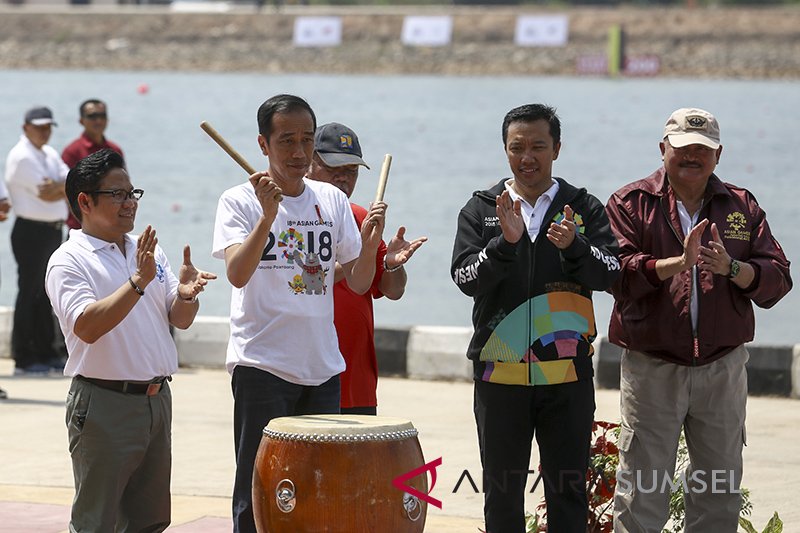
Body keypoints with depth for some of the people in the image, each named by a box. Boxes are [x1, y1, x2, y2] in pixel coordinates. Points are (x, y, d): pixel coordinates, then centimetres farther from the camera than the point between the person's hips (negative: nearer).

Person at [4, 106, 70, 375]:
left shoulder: (50, 154, 16)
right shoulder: (22, 157, -11)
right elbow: (47, 195, -17)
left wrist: (57, 187, -15)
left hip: (53, 231, 8)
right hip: (31, 232, -8)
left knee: (46, 294, 12)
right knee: (29, 293, -5)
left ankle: (47, 353, 18)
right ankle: (23, 359, -2)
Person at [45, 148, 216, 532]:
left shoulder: (149, 251, 12)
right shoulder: (68, 261, -9)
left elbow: (181, 321, 11)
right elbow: (87, 327, -23)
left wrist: (185, 294, -11)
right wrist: (138, 282, -29)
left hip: (157, 398, 7)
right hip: (104, 403, -7)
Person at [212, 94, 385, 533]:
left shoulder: (332, 201, 9)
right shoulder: (240, 201, -4)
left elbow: (358, 282, 9)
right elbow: (237, 274, -20)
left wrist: (370, 241, -10)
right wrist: (267, 216, -31)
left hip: (323, 368, 4)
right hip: (261, 365, -4)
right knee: (258, 492, 0)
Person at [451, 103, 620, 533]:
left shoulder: (584, 209, 5)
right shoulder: (481, 210, 6)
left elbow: (608, 273, -7)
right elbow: (465, 278, -6)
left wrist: (573, 246, -26)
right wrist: (506, 242, -22)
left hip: (567, 373, 0)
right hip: (500, 374, 0)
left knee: (569, 494, 4)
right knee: (502, 495, 8)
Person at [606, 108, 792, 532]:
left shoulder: (742, 207, 9)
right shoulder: (630, 203, 1)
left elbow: (777, 279, 0)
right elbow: (616, 273, -14)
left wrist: (731, 267, -18)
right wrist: (677, 263, -24)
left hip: (723, 368, 3)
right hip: (651, 367, -3)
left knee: (720, 493, 10)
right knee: (641, 491, -3)